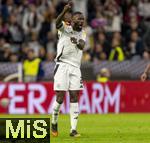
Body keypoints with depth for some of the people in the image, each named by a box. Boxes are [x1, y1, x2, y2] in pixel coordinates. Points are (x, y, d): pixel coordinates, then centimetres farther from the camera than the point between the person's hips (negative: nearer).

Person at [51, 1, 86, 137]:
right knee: (60, 97, -6)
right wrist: (65, 11, -44)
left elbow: (82, 46, -8)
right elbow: (58, 22, -25)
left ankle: (73, 130, -2)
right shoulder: (65, 28, -1)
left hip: (75, 67, 4)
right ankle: (54, 122, 18)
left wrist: (77, 42, -32)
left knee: (74, 97, -2)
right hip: (62, 65, -4)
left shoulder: (82, 33, 12)